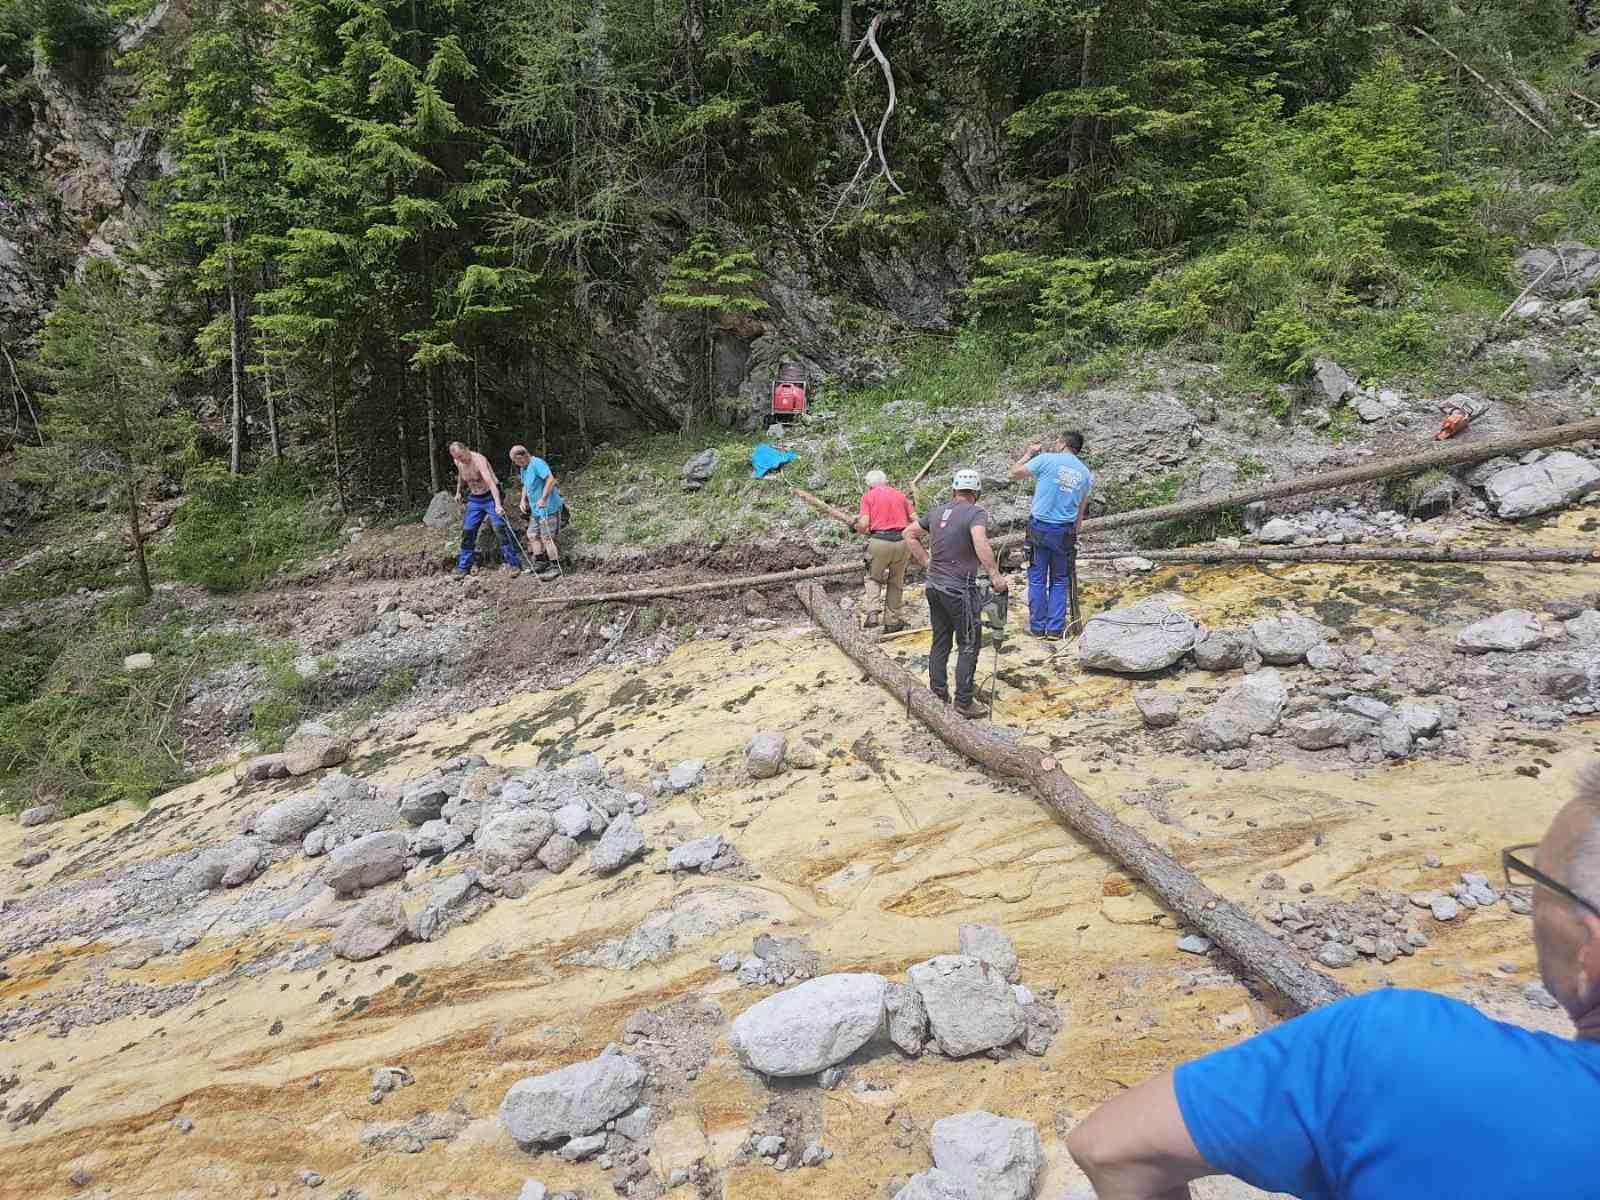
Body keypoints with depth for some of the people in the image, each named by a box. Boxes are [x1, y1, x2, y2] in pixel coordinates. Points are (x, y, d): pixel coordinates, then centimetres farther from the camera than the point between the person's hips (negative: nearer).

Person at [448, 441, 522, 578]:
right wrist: (458, 491, 27)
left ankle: (514, 563, -15)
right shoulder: (458, 462, -4)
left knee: (500, 528, -19)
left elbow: (490, 482, -40)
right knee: (467, 531, 4)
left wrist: (498, 504, -51)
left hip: (490, 496, -7)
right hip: (474, 499, 7)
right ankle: (463, 567, 14)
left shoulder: (479, 460, -27)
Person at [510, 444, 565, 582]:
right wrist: (523, 500, 11)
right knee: (532, 535, 12)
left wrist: (543, 499, -29)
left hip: (548, 508, -10)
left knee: (547, 538, -8)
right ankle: (541, 563, 19)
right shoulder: (523, 468, 13)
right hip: (536, 509, 10)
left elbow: (551, 479, -28)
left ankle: (555, 568, -2)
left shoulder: (537, 463, -17)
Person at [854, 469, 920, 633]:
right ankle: (893, 621, 21)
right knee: (896, 582, 18)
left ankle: (872, 612, -1)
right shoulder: (900, 494, 16)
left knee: (873, 578, 18)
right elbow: (914, 520, 11)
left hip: (879, 541, -2)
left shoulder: (868, 496, 6)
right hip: (902, 541, 3)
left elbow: (864, 524, -6)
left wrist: (858, 528, 15)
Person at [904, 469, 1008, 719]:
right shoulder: (976, 513, -11)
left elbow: (909, 533, 19)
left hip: (934, 586, 7)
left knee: (940, 642, 15)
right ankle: (964, 702, 5)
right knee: (968, 646, 3)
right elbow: (980, 542, -30)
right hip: (959, 589, -7)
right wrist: (995, 575, -25)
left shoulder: (938, 512, 10)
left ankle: (938, 696, 21)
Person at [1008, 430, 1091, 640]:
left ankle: (1037, 626, 11)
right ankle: (1055, 628, 10)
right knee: (1060, 581, 12)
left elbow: (1013, 473, 1)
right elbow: (1080, 510, 13)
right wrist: (1074, 537, 21)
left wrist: (1028, 454, 15)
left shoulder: (1046, 460, -6)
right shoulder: (1085, 474, 8)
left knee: (1037, 579, 7)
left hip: (1040, 527, -3)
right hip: (1065, 532, 3)